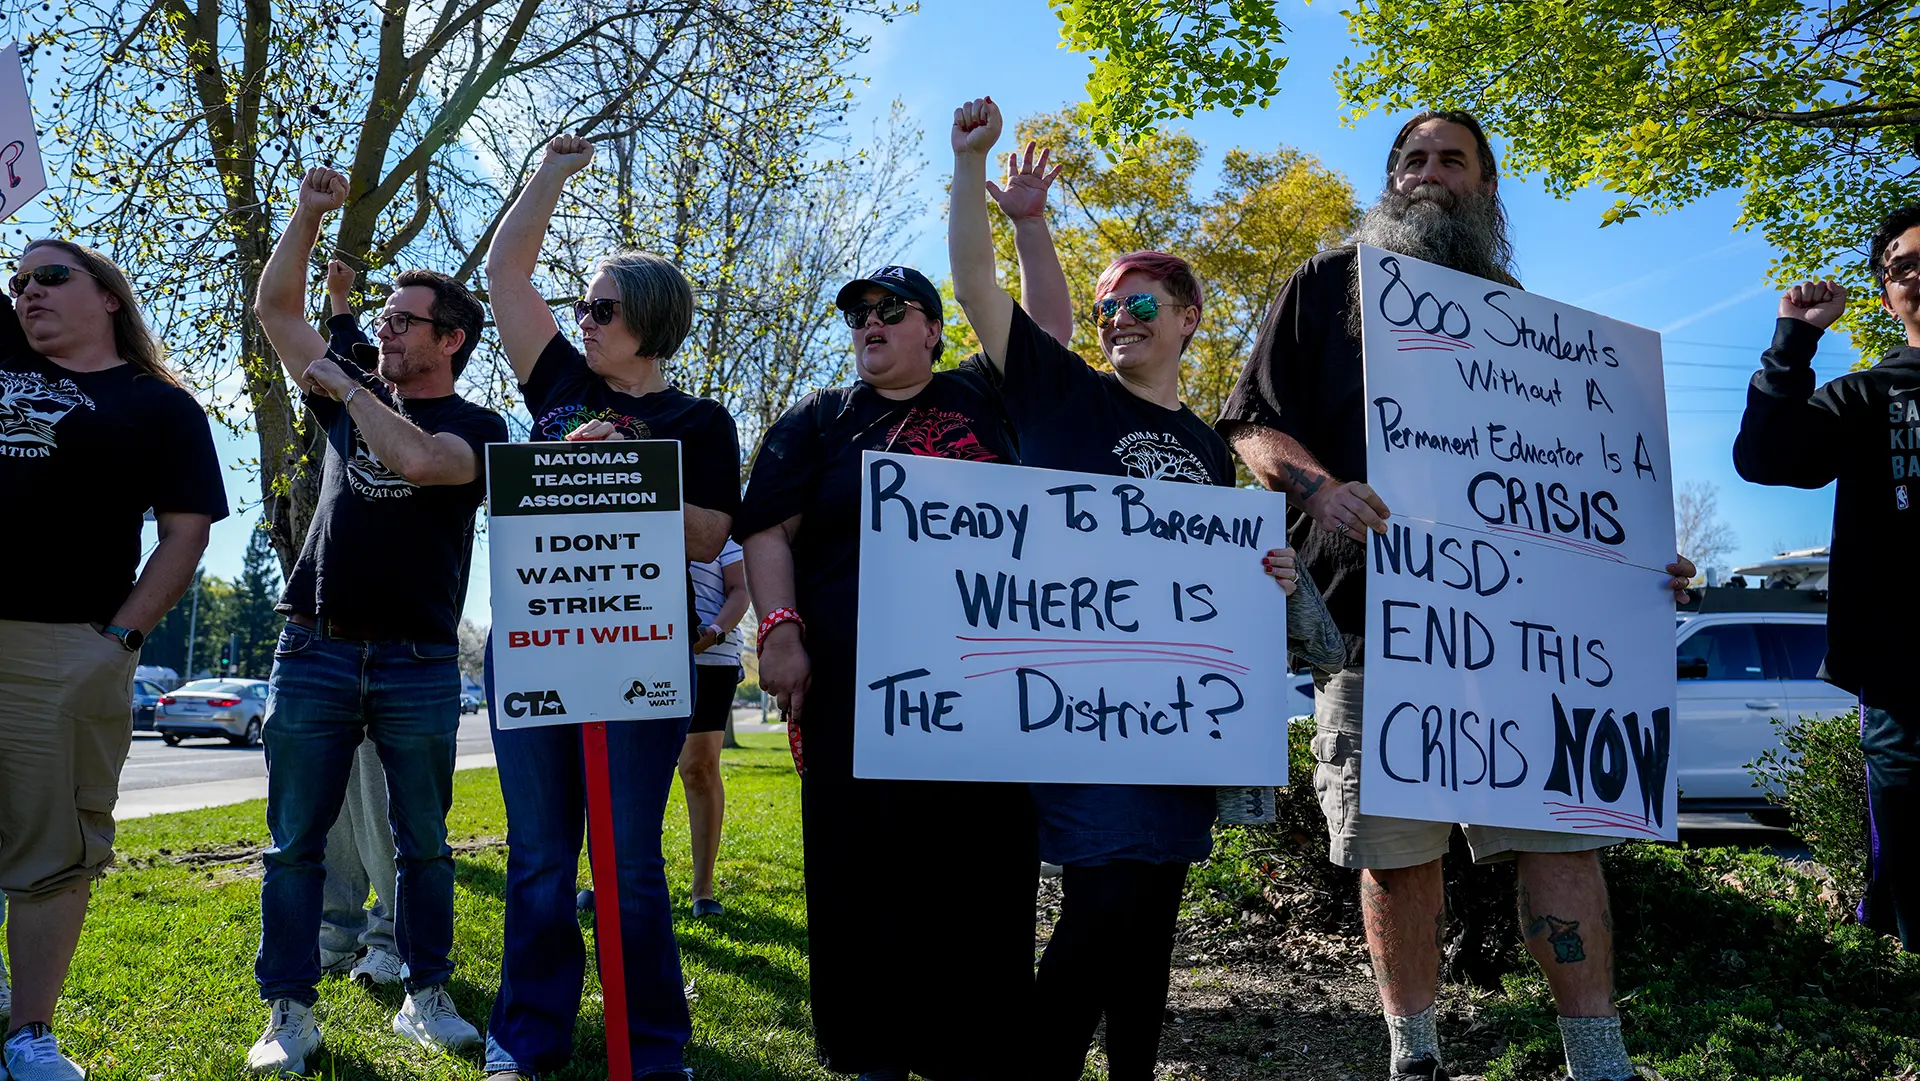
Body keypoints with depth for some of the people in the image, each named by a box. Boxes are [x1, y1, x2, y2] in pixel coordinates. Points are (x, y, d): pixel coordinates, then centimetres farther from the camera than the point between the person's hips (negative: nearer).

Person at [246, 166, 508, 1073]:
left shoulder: (478, 429, 0)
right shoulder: (351, 396, 14)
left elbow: (417, 458, -22)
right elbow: (276, 306, 16)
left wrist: (344, 386, -9)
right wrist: (309, 213, 5)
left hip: (419, 664, -3)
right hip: (314, 651, 3)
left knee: (422, 844, 6)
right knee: (295, 844, 3)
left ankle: (426, 998, 18)